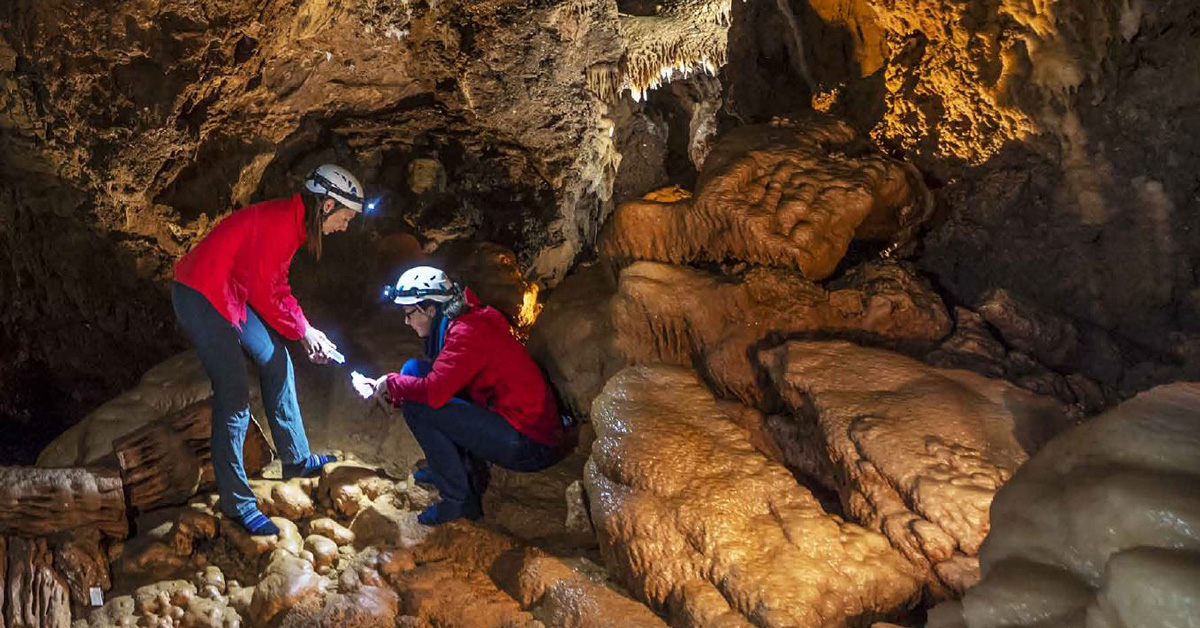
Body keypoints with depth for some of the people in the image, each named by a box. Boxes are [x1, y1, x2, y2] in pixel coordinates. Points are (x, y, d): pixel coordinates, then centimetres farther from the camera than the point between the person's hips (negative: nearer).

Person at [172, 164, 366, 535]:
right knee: (234, 397, -9)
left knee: (275, 361, 15)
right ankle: (237, 502, 0)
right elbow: (263, 292, -20)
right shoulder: (279, 222, -22)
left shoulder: (293, 222, 8)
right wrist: (302, 330, -7)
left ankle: (296, 460, 27)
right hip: (201, 296, -10)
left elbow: (277, 286, 15)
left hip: (232, 293, 11)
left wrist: (305, 329, 7)